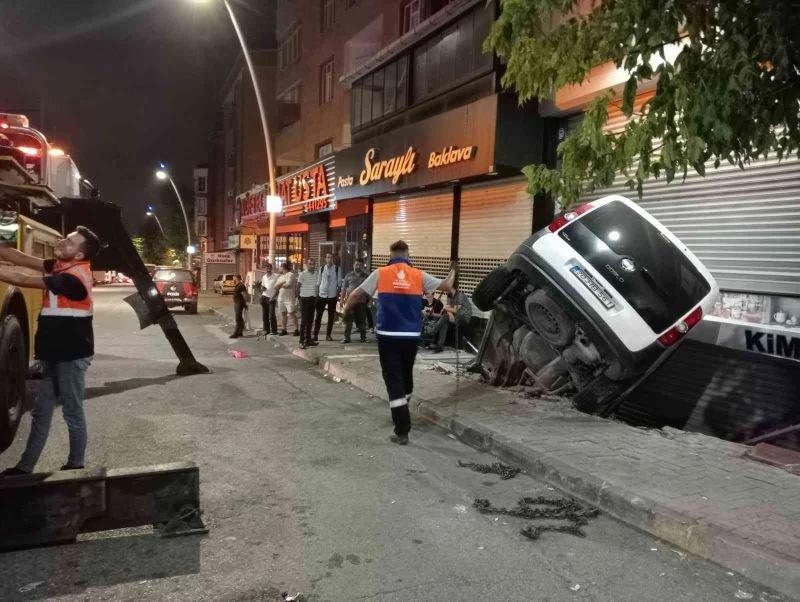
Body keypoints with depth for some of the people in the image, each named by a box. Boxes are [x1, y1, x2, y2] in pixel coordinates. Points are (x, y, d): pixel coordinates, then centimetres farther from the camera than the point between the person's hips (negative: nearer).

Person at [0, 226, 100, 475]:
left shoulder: (73, 277, -21)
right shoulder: (60, 266, 6)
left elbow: (22, 279, -20)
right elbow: (20, 258, 6)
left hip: (71, 354, -9)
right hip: (54, 352, 9)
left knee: (72, 412, 4)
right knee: (41, 411, 15)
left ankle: (75, 466, 18)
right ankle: (25, 467, 25)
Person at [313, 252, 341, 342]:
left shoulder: (337, 269, 0)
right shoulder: (322, 268, 4)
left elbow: (339, 283, 3)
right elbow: (318, 282, 8)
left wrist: (338, 293, -1)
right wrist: (317, 293, 3)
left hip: (332, 295, -1)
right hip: (322, 295, 1)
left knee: (331, 316, 6)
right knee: (318, 315, 1)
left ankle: (328, 335, 14)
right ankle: (315, 334, 6)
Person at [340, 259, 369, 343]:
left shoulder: (366, 276, 8)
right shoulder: (348, 276, 9)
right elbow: (344, 288, 9)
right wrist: (342, 299, 1)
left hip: (362, 301, 0)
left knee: (362, 320, 6)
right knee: (348, 319, -1)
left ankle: (363, 337, 17)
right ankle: (347, 337, 4)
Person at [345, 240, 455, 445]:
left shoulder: (380, 273, -1)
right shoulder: (419, 275, 2)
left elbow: (357, 294, 4)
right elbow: (447, 286, 9)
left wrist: (346, 309, 24)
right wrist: (452, 274, 31)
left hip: (388, 334, -2)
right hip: (411, 335, 2)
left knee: (393, 379, -1)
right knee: (406, 375, 21)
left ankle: (402, 431, -6)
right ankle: (402, 412, 43)